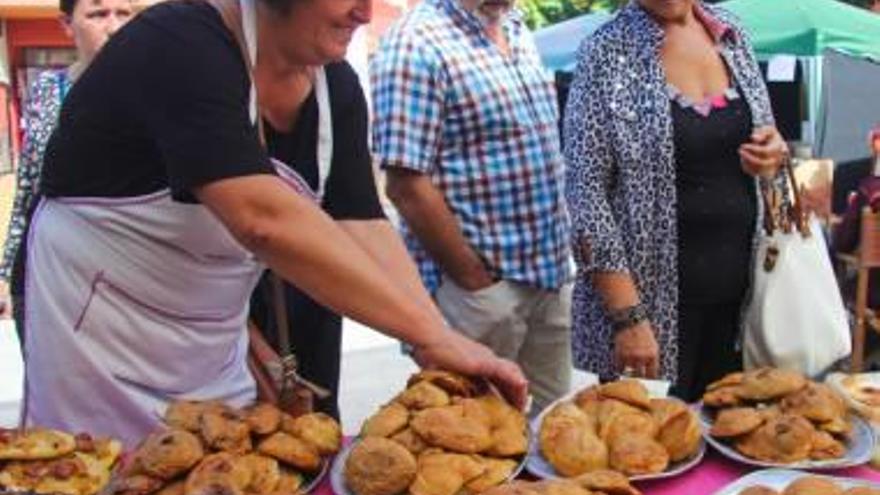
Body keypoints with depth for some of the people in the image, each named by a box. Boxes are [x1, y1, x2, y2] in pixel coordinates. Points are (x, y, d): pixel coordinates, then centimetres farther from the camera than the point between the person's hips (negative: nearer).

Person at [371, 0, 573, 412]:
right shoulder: (416, 43, -14)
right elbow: (407, 186, -19)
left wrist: (561, 255, 13)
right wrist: (475, 281, -15)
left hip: (551, 276, 8)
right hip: (482, 284, -7)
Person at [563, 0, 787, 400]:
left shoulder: (732, 35, 6)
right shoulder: (608, 53, -10)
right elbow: (586, 191, -13)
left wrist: (773, 155, -5)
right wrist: (628, 318, -18)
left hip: (739, 289, 5)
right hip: (652, 297, -5)